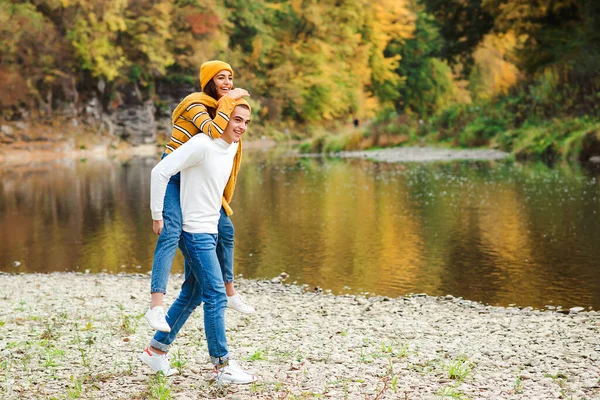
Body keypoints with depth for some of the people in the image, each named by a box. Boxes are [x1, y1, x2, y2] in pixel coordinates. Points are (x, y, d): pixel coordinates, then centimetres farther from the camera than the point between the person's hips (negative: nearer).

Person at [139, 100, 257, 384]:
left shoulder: (233, 146, 8)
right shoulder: (202, 145, -19)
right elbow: (160, 171, -22)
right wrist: (157, 216, -19)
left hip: (210, 230, 9)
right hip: (195, 231, -9)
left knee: (191, 295, 15)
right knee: (216, 297, -8)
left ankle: (156, 350, 26)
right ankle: (222, 366, -2)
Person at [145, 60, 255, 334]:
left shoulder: (219, 107, 12)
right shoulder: (196, 104, -16)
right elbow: (214, 132, -33)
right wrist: (228, 101, -25)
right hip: (173, 175, -9)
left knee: (225, 229, 13)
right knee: (171, 234, -24)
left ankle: (229, 292, 30)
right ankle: (156, 306, -33)